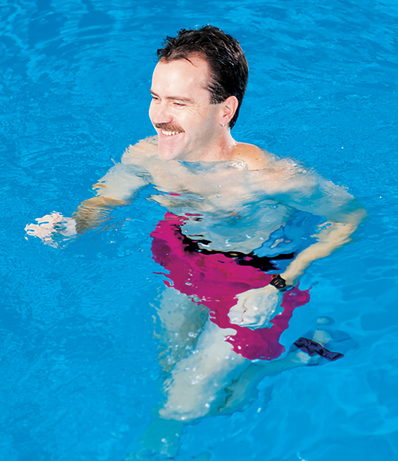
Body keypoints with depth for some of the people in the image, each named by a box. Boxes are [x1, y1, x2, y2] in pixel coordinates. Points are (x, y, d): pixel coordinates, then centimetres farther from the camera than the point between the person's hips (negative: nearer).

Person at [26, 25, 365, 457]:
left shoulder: (271, 178, -36)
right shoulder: (148, 156, -22)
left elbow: (350, 216, -20)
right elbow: (103, 201, -1)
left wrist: (279, 285, -26)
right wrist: (71, 226, -25)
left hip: (252, 279, -5)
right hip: (184, 262, 6)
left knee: (186, 410, 1)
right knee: (169, 369, 21)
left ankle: (297, 355, 19)